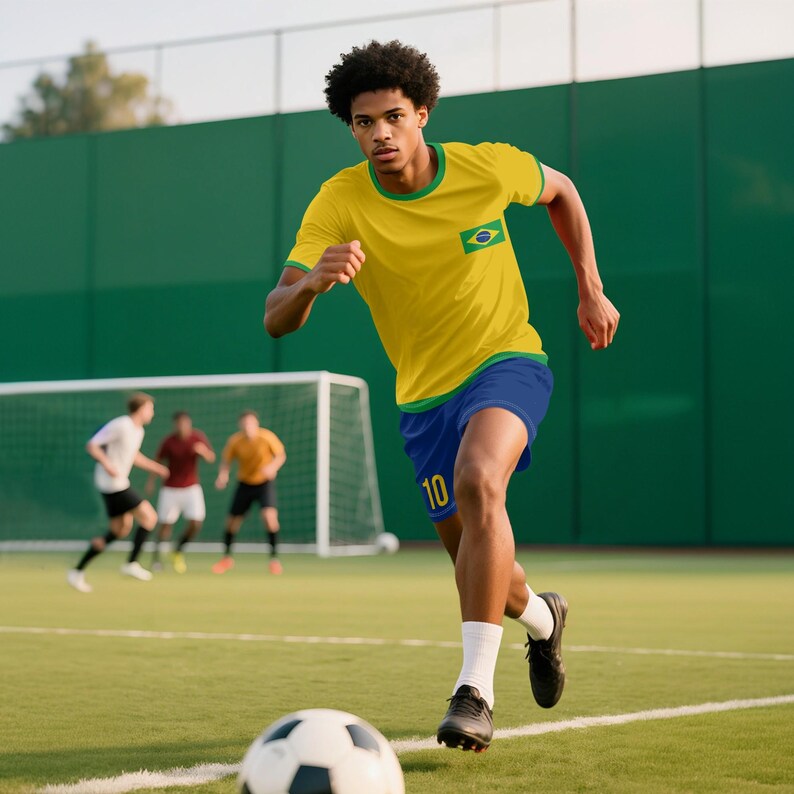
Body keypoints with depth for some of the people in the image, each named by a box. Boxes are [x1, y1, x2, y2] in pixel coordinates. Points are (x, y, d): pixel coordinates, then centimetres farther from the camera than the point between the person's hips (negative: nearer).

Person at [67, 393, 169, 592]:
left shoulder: (139, 430, 13)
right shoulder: (120, 426, -16)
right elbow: (91, 446, -16)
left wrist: (154, 467, 21)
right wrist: (107, 464, -29)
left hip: (119, 484, 10)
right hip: (112, 484, -10)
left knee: (121, 530, 13)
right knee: (149, 517, -10)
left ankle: (78, 571, 15)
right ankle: (131, 564, -5)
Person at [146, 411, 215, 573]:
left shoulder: (199, 437, -5)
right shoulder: (168, 441, -10)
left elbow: (211, 458, -2)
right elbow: (157, 460, -1)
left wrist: (203, 451, -24)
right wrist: (152, 480, -12)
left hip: (192, 488, 2)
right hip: (170, 489, -2)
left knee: (196, 523, -9)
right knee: (166, 524, -4)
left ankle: (178, 551, 16)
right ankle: (156, 556, 18)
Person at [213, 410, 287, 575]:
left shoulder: (267, 436, -21)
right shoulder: (234, 441, -17)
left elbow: (281, 455, -9)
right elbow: (226, 461, -4)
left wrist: (273, 466, -31)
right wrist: (223, 475, -25)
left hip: (265, 482, -2)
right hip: (244, 483, 2)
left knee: (270, 516, -24)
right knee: (232, 521, 6)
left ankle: (274, 558, -8)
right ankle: (227, 558, 31)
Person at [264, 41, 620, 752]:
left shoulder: (487, 167, -12)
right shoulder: (339, 202, -14)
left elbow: (559, 190, 12)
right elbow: (277, 319, -22)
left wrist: (591, 290, 9)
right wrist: (315, 280, -44)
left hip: (508, 360, -2)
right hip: (425, 392, 3)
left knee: (478, 480, -33)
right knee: (475, 557, 9)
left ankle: (476, 691, -32)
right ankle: (541, 617, 47)